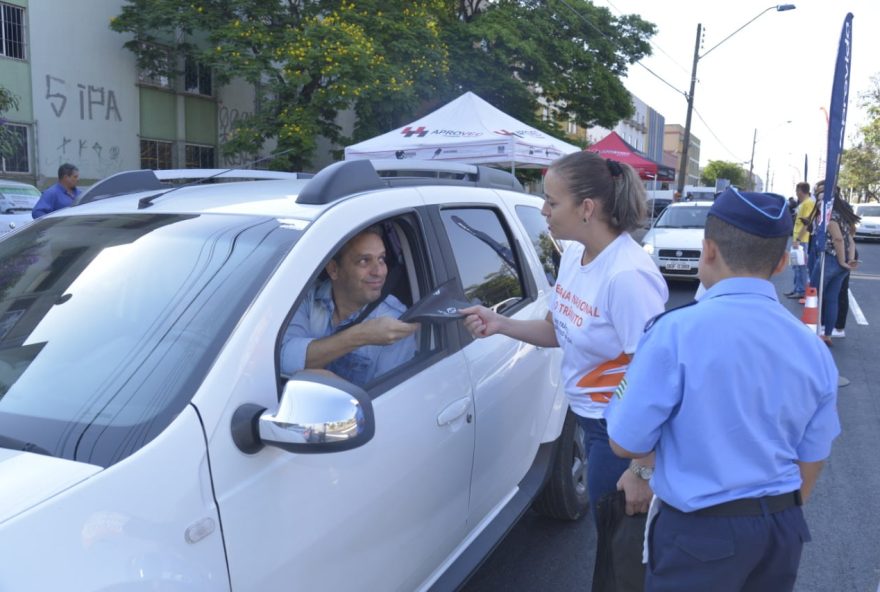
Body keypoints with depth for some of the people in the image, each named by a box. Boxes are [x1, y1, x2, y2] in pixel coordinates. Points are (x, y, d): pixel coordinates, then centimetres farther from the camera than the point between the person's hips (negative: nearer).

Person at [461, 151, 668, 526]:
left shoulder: (628, 275, -26)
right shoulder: (574, 254, 1)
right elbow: (559, 330, 13)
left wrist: (643, 470, -23)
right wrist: (499, 324, -3)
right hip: (588, 416, 8)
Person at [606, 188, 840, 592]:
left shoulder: (676, 331, -20)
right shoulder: (813, 348, -2)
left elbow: (626, 444, -15)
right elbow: (810, 462, 8)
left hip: (700, 533, -5)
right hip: (783, 531, 5)